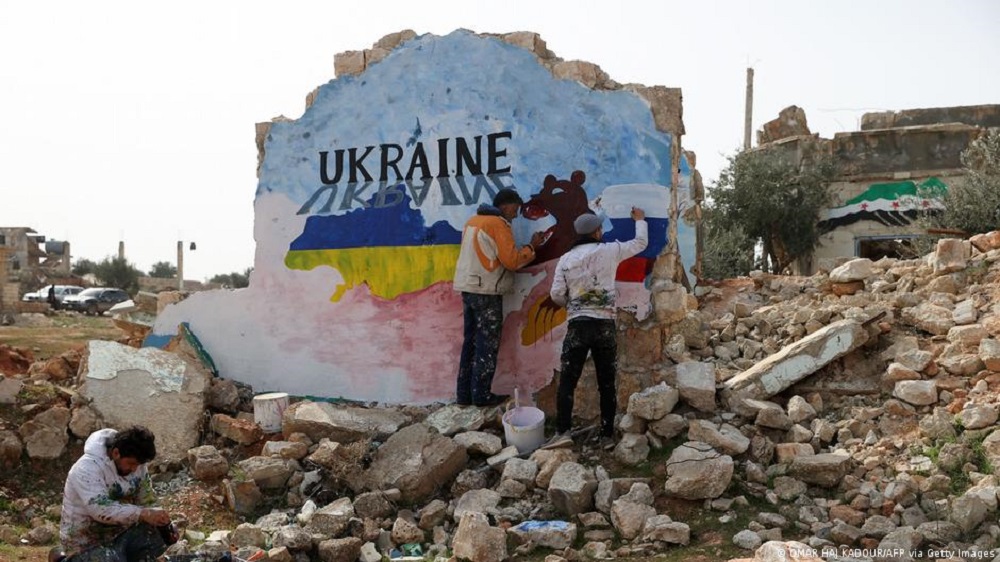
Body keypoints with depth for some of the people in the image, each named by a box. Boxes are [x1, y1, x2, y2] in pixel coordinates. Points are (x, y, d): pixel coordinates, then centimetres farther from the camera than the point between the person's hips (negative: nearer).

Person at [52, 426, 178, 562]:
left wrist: (161, 520, -16)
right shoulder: (87, 468, -26)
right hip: (89, 542, -5)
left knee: (161, 533, -14)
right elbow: (100, 510, -38)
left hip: (122, 531, 6)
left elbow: (145, 501, 3)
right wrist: (143, 514, -43)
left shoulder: (135, 462, -5)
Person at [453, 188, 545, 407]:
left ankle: (465, 393, 14)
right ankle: (482, 395, 2)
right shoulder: (498, 224, -12)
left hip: (468, 288, 8)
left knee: (471, 341, 12)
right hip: (486, 291, -8)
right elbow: (511, 260, -15)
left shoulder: (473, 221, 15)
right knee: (487, 345, -1)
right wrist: (531, 247, -2)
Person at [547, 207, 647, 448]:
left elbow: (556, 294, 1)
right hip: (605, 325, 0)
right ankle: (607, 435, 10)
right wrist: (640, 220, 34)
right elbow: (640, 243, 15)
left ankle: (563, 432, -10)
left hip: (577, 325, 0)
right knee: (607, 383, 8)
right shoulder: (609, 251, 0)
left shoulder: (566, 259, 4)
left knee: (567, 381, 1)